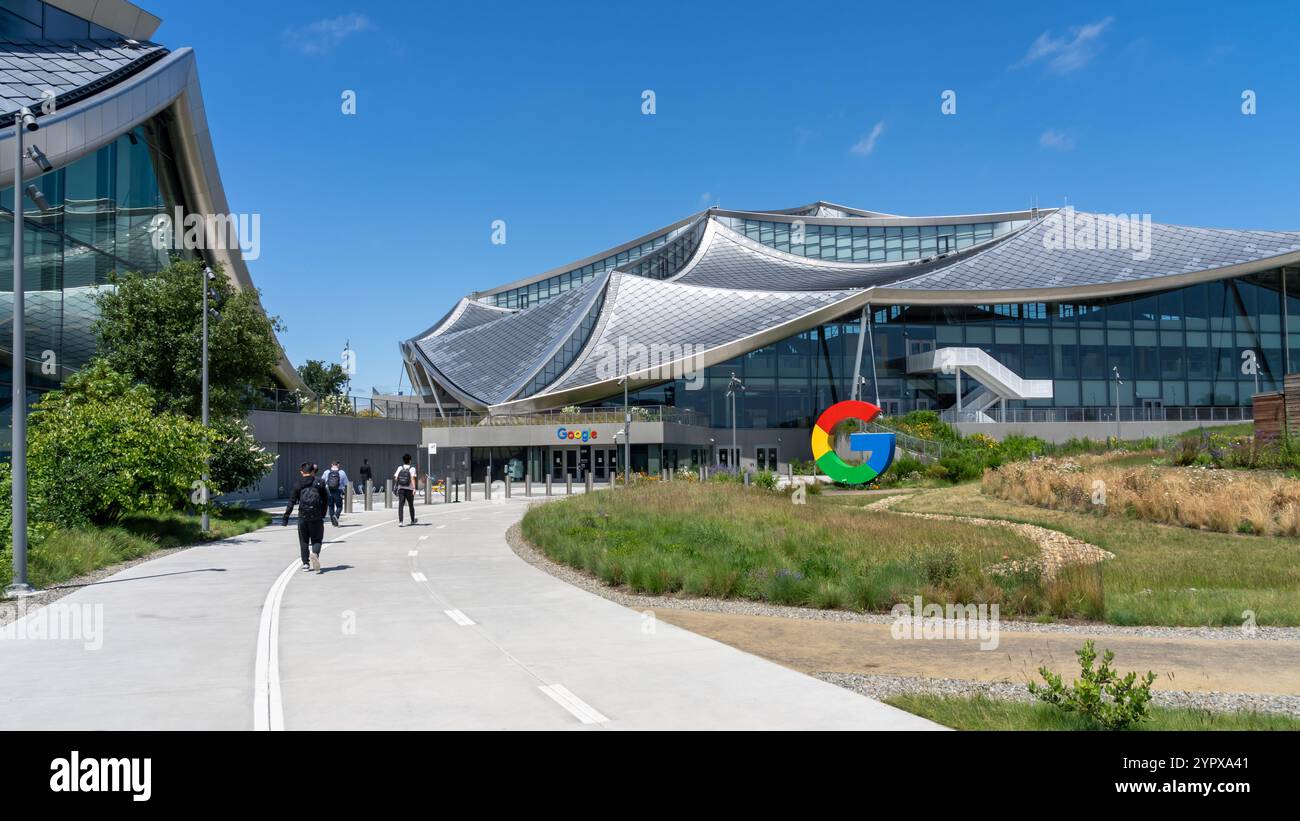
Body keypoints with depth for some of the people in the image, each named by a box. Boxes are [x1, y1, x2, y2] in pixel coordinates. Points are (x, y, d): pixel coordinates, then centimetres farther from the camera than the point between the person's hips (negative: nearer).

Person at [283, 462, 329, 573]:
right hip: (317, 517, -1)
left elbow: (292, 502, 2)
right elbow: (325, 501, 3)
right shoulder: (320, 482, 3)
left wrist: (285, 517, 5)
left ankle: (305, 563, 13)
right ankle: (315, 554, -23)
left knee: (304, 541, 13)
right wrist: (323, 515, 12)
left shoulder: (298, 484, 4)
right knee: (317, 540, 6)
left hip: (303, 517, 1)